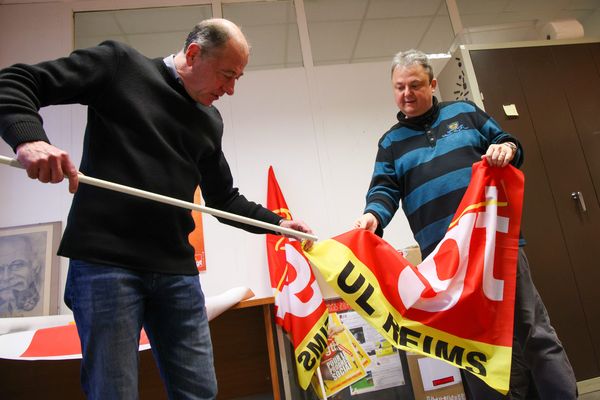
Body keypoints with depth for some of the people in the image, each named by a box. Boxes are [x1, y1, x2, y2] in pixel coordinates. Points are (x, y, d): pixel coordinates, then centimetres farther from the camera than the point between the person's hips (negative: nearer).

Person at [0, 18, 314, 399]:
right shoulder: (119, 63, 4)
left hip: (177, 269, 5)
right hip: (104, 260, -4)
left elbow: (224, 199, 23)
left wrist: (277, 221, 14)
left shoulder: (211, 122, 17)